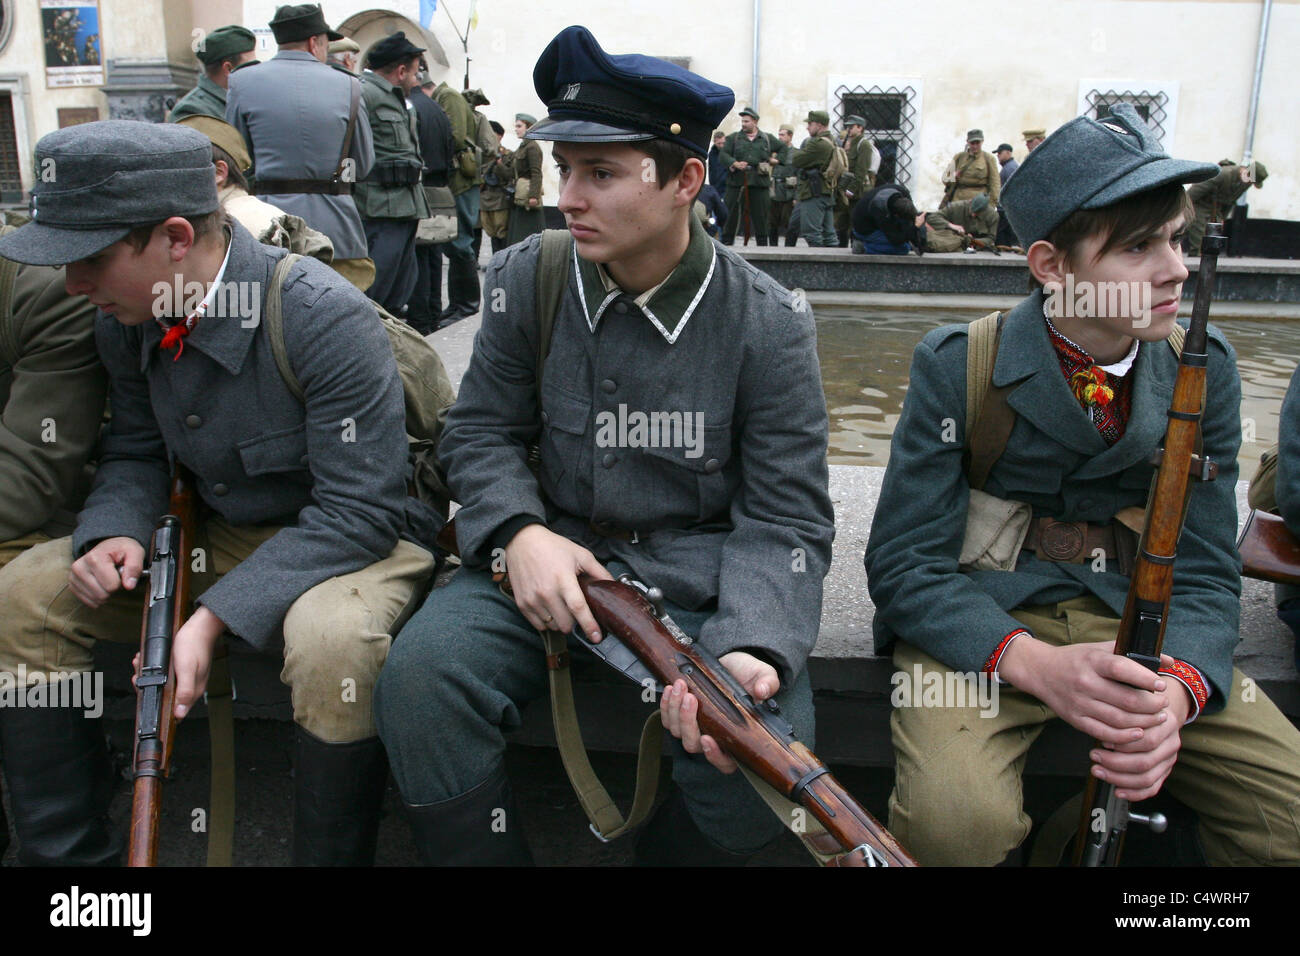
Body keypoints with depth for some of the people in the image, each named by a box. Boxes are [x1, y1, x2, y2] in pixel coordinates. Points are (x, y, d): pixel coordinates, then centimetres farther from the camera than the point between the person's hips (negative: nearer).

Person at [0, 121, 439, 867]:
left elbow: (356, 508, -26)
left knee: (331, 639, -39)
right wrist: (116, 533, -13)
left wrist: (216, 615, -31)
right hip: (218, 531, 7)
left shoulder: (325, 318, -26)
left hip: (353, 535, -7)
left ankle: (332, 857, -11)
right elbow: (136, 453, 11)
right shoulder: (128, 319, -3)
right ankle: (67, 852, 9)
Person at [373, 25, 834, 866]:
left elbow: (787, 521, -8)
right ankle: (492, 852, 3)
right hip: (552, 558, 2)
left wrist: (751, 651, -27)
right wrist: (519, 532, -15)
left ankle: (669, 851, 10)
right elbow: (481, 432, 8)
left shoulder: (767, 323, -9)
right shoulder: (528, 277, -1)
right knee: (420, 675, -25)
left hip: (702, 581, -1)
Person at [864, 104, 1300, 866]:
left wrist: (1177, 688, -22)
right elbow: (905, 565, -10)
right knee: (955, 818, -31)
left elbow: (1204, 571, 1)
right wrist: (1034, 662, -28)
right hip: (984, 623, -3)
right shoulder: (957, 366, -10)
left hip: (1134, 620, 4)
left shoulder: (1204, 368, 1)